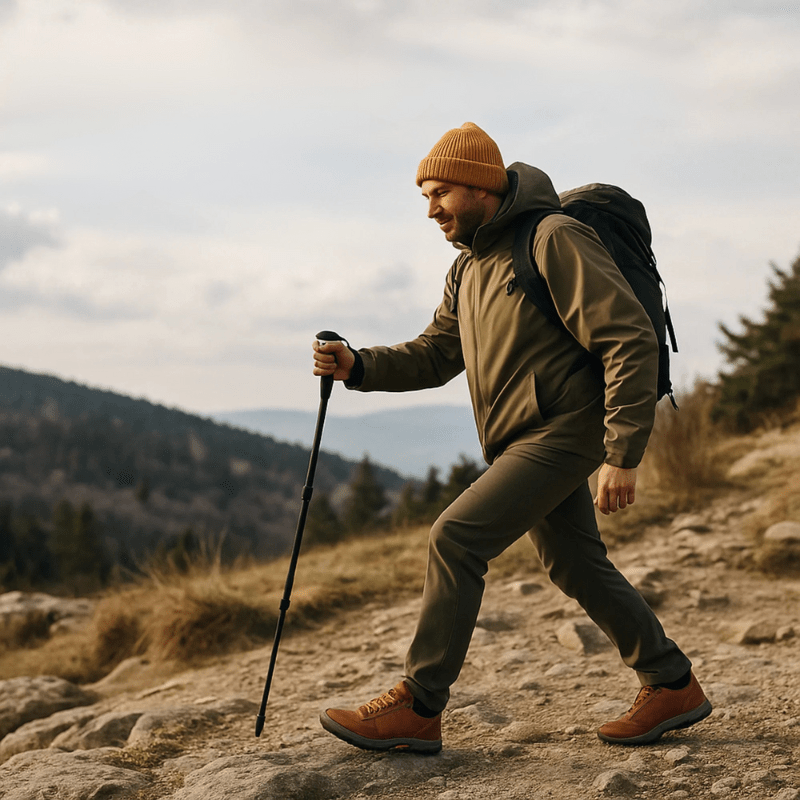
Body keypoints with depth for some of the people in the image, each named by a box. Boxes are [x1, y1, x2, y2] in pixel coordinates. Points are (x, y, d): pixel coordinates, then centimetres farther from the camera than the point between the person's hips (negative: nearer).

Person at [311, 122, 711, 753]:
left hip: (563, 432, -10)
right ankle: (673, 686, 28)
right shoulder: (469, 268, 15)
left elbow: (633, 340, -19)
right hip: (523, 440, 10)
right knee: (577, 567, 15)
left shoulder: (555, 240, -14)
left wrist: (624, 455, -23)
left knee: (455, 539, -15)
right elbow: (434, 354, 13)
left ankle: (418, 708, -8)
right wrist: (358, 367, -6)